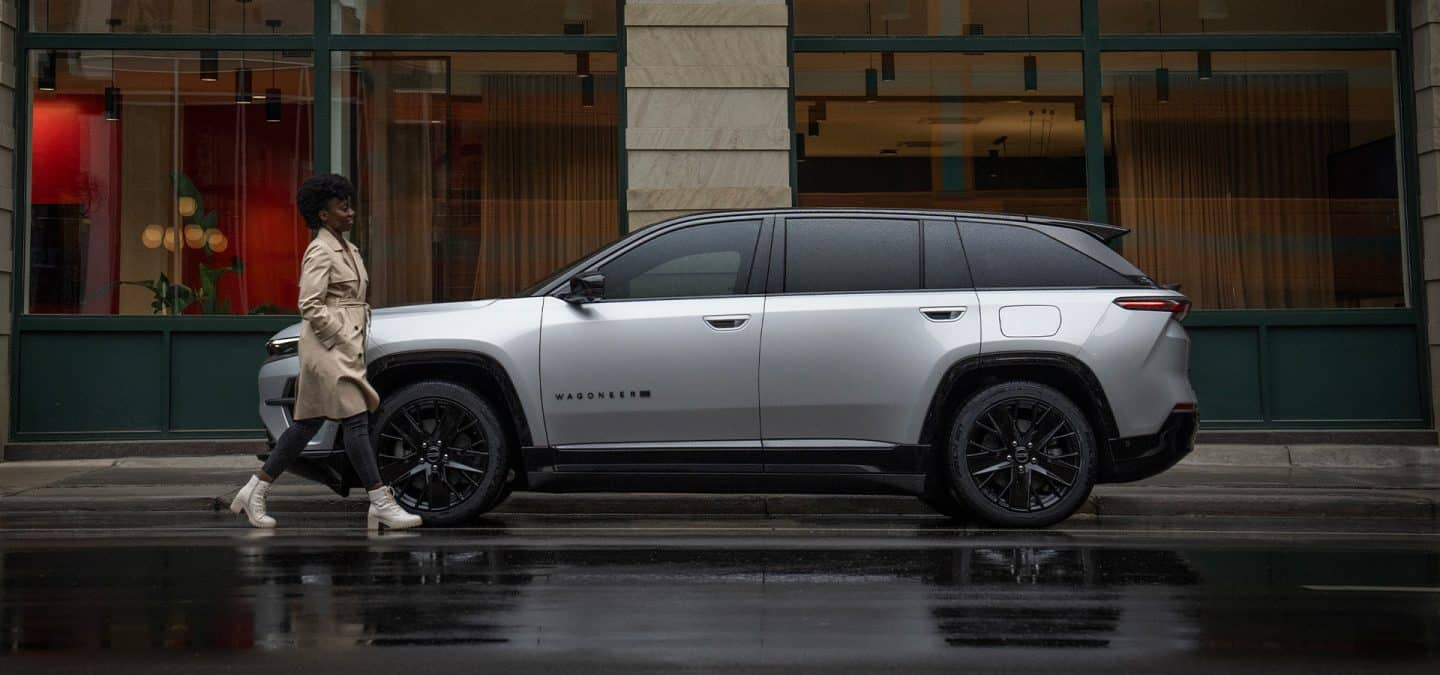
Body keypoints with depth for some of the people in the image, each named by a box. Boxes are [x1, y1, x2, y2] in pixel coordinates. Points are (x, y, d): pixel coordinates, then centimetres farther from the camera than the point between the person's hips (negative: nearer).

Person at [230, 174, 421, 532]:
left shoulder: (348, 249, 17)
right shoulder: (320, 252, -11)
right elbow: (310, 306, -17)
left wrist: (356, 340, 15)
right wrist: (343, 337, -16)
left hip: (346, 347, 10)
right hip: (329, 347, -10)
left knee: (308, 423, 12)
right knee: (356, 420, -10)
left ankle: (255, 491, 20)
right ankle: (381, 504, -8)